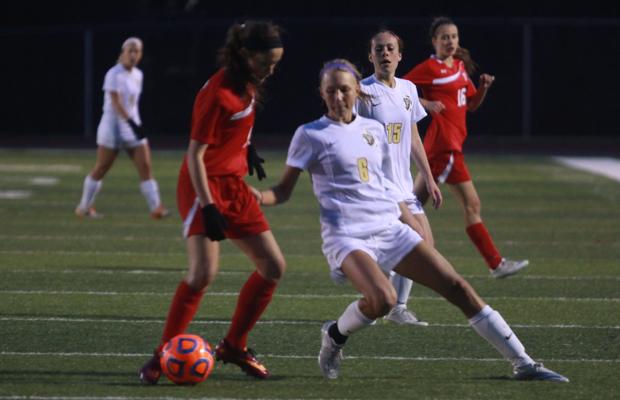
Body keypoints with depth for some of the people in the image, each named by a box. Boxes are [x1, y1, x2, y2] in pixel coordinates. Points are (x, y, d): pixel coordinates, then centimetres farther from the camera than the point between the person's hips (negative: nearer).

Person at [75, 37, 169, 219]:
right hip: (113, 123, -6)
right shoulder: (114, 74, -13)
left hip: (132, 125, 6)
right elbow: (116, 102, -21)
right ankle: (84, 207, 16)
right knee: (101, 168, 2)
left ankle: (156, 208, -9)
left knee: (145, 166, -5)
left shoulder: (137, 75, 10)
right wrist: (131, 123, -30)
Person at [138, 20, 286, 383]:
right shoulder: (218, 94, -22)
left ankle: (234, 346, 21)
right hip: (206, 186, -9)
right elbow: (195, 155, -22)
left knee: (274, 267, 7)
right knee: (205, 272, -23)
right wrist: (208, 208, -26)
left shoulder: (248, 82, 3)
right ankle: (161, 356, -13)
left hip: (234, 185, 9)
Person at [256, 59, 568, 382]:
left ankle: (523, 364, 5)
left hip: (391, 230, 5)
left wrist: (412, 222, 21)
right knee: (383, 299, -33)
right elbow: (284, 190, 0)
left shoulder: (374, 130, 14)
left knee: (456, 286, -1)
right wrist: (258, 197, -21)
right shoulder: (310, 135, 0)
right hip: (346, 236, -5)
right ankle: (334, 336, 0)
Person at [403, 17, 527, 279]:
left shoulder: (460, 66, 15)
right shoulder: (429, 68, -8)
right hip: (445, 144, -8)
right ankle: (496, 264, 0)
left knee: (415, 204, 10)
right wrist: (426, 103, -20)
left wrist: (484, 87, 2)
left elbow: (472, 105, 20)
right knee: (471, 204, -4)